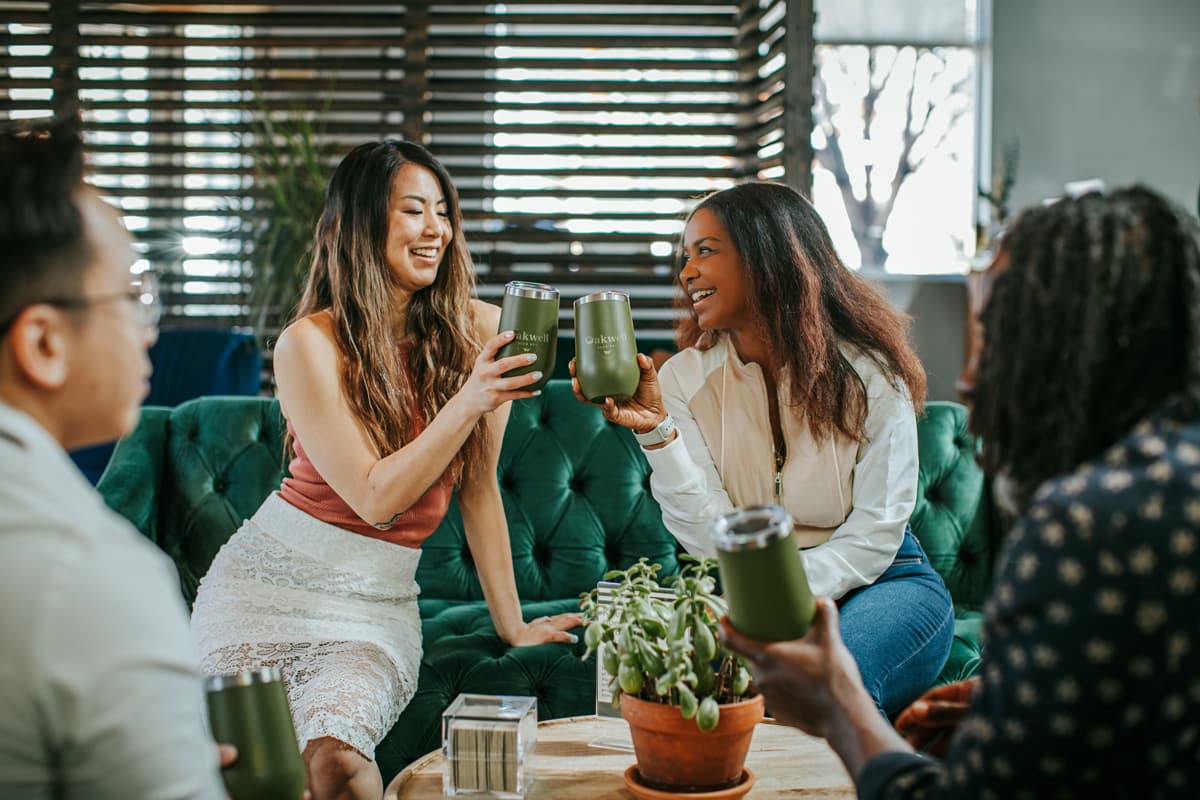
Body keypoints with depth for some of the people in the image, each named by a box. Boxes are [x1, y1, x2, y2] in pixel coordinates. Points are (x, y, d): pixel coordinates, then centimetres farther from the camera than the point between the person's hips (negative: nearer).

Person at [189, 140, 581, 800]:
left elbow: (478, 487, 6)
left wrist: (511, 624, 9)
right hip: (270, 579, -1)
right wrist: (469, 403, -27)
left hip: (381, 603, 2)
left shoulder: (477, 331, -1)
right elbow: (375, 498, -16)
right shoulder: (310, 343, -11)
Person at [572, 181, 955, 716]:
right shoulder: (684, 379, -2)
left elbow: (875, 532, -9)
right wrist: (656, 432, -25)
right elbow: (715, 542, -12)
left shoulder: (868, 371, -8)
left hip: (879, 581, -2)